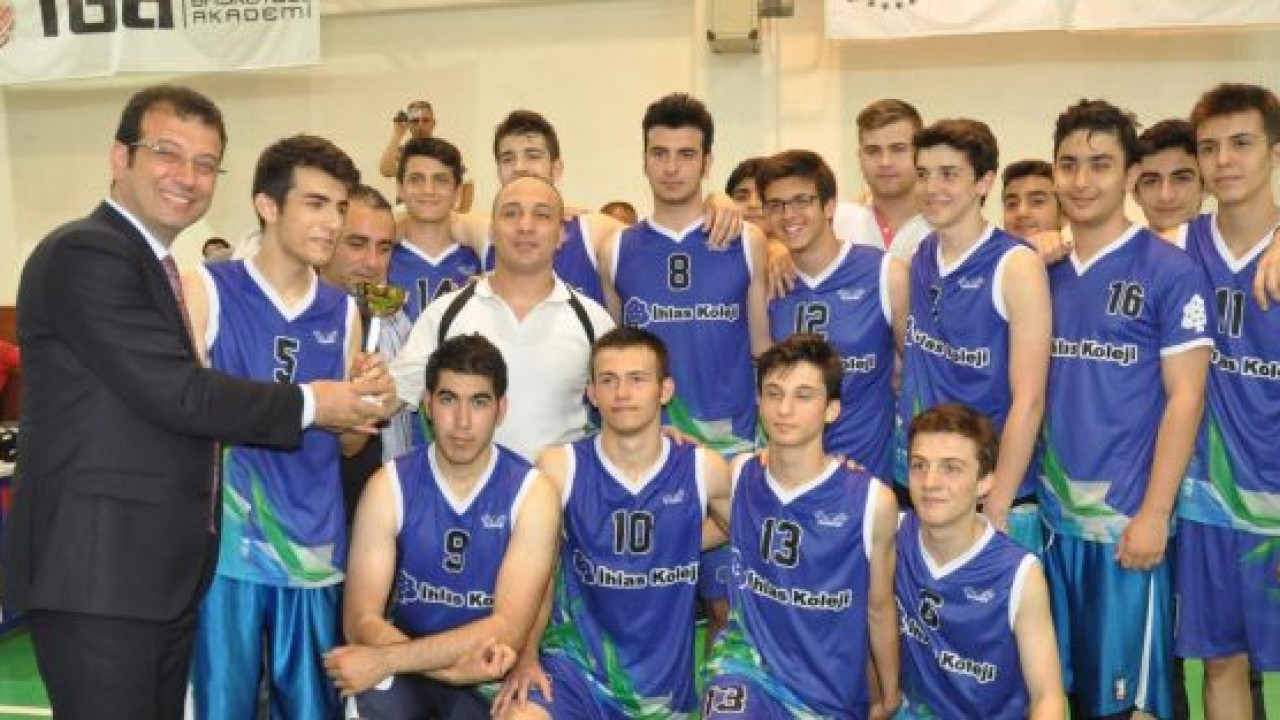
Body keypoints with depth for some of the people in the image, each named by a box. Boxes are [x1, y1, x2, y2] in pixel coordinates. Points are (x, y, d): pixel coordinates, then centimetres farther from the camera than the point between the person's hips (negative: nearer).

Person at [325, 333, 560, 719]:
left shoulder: (532, 492, -11)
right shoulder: (388, 486, -6)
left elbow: (508, 628, -18)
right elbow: (360, 621, -10)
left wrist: (384, 661, -24)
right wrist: (450, 668, -26)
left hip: (491, 672, -1)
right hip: (409, 663, 1)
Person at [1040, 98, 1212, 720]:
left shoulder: (1170, 271, -6)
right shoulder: (1043, 272, 8)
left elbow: (1184, 398, -9)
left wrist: (1154, 515, -14)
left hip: (1125, 518, -4)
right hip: (1051, 512, 5)